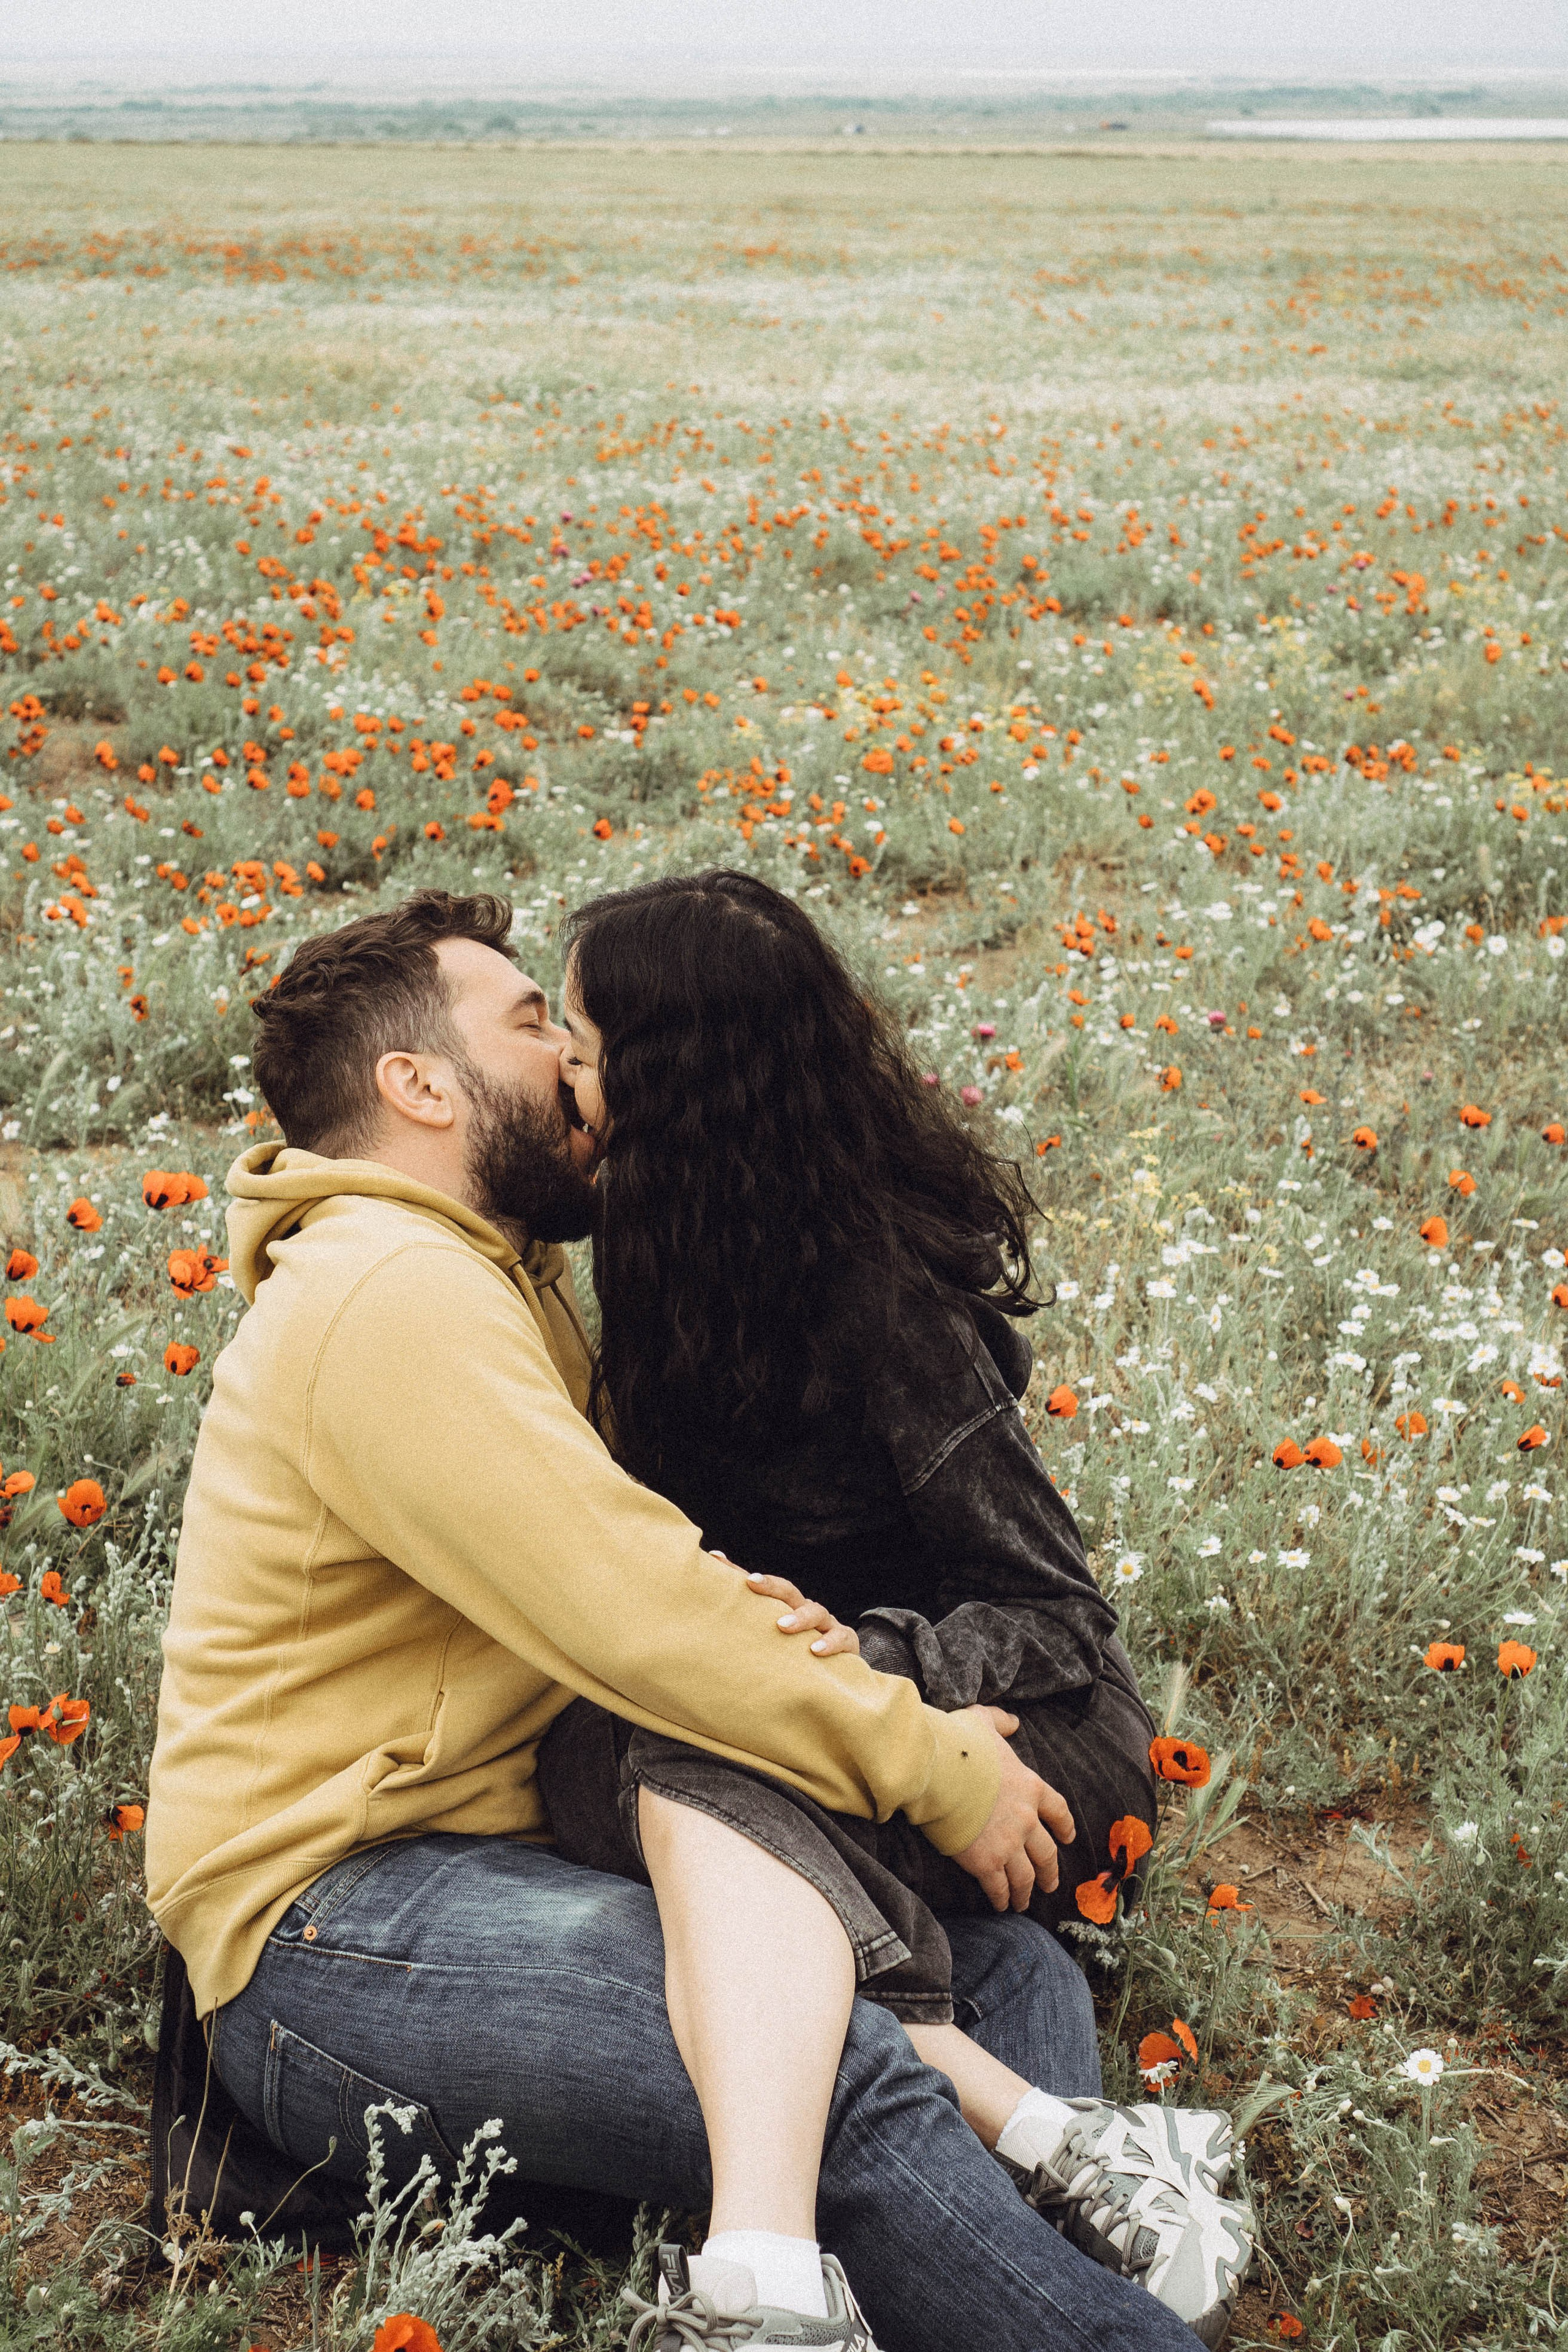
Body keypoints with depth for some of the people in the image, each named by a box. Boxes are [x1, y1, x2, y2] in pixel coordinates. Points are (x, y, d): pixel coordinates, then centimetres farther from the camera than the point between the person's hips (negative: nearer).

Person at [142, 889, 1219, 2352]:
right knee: (848, 2089, -31)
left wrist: (895, 1701, -1)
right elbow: (647, 1626, -20)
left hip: (512, 1865, 10)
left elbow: (649, 1569, 17)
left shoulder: (492, 1286, 22)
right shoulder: (394, 1296, -13)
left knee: (1011, 1968, -5)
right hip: (339, 1926, -10)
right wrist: (937, 1768, -10)